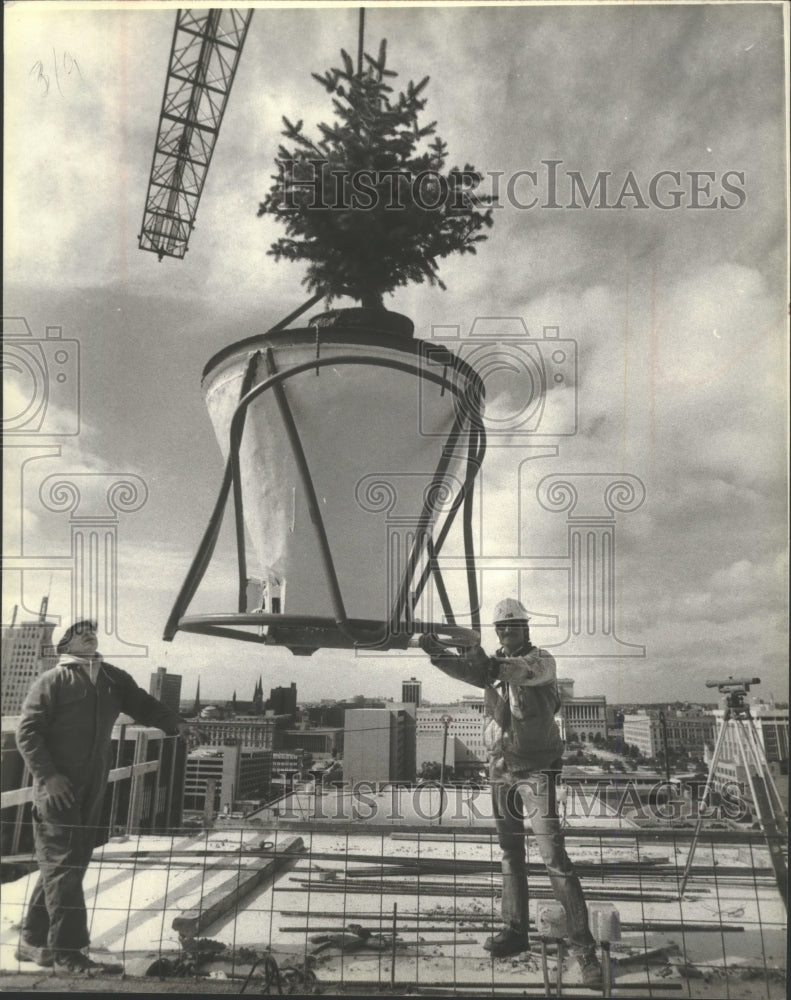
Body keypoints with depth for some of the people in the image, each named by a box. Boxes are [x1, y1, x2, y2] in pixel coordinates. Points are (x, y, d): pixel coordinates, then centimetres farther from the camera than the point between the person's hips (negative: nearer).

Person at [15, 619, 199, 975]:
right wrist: (48, 775, -17)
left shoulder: (112, 679, 13)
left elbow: (141, 703, 14)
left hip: (91, 790, 7)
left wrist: (174, 723, -3)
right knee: (63, 864, -7)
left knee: (70, 864, 13)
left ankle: (34, 942, 25)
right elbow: (27, 732, -9)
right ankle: (67, 953, -3)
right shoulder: (52, 681, -5)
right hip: (58, 788, -7)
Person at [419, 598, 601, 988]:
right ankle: (515, 931, 24)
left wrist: (494, 665, -50)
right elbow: (463, 669, -12)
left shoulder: (542, 661, -11)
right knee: (510, 854, 13)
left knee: (555, 857, -11)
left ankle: (583, 946, -10)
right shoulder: (493, 664, 6)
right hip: (501, 768, 6)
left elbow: (525, 672, -32)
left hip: (535, 770, -6)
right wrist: (437, 653, -32)